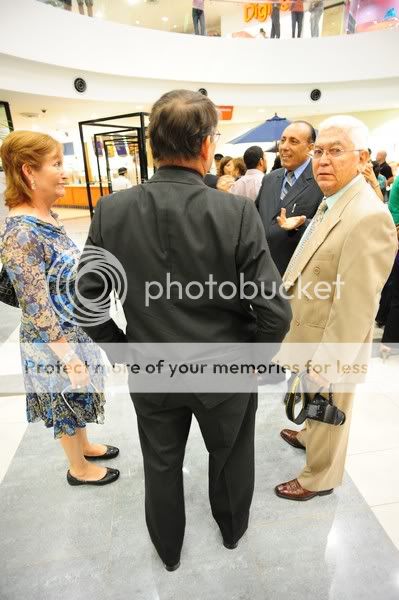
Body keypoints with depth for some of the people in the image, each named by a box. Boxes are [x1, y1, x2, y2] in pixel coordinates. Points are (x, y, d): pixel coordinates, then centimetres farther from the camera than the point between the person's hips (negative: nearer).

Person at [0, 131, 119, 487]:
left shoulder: (47, 217, 1)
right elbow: (37, 308, -25)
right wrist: (70, 358, -21)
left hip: (74, 329, 8)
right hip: (54, 341, -8)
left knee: (77, 399, 26)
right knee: (67, 402, 14)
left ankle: (84, 445, 50)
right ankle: (80, 469, 39)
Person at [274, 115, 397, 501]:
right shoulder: (331, 201, 4)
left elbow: (355, 305, -27)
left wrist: (327, 363, -23)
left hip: (330, 342, -8)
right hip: (308, 329, 8)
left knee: (328, 411, 16)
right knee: (314, 403, 31)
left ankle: (320, 477, 41)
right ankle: (309, 436, 58)